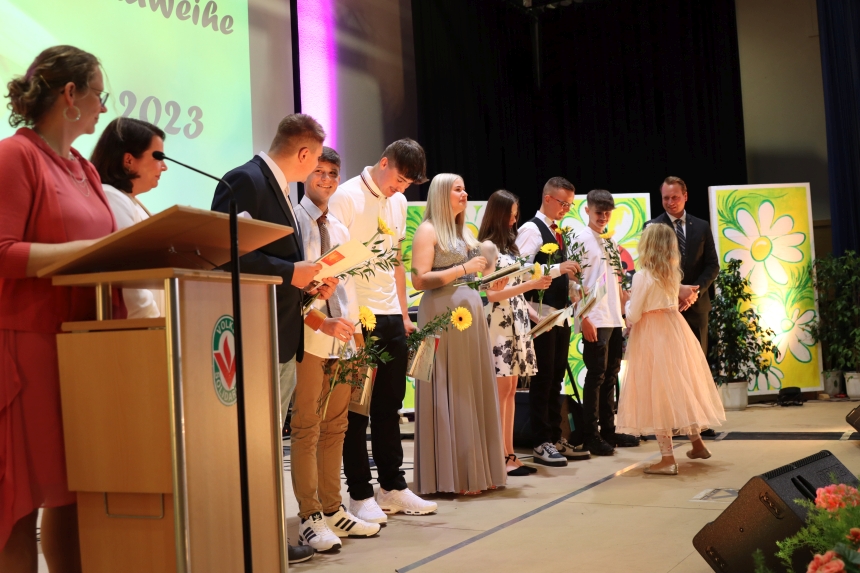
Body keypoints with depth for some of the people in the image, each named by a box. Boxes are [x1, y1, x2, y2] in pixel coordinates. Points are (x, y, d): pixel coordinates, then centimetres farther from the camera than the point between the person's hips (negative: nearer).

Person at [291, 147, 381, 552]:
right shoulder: (293, 222, -5)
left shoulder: (340, 230, 17)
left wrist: (353, 331, 12)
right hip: (308, 340, -7)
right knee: (306, 428, -4)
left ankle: (332, 510, 19)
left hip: (341, 340, 7)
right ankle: (309, 518, 0)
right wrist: (322, 323, -21)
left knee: (334, 427, 11)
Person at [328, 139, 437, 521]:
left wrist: (404, 314, 16)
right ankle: (360, 495, 9)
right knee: (358, 408, 1)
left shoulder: (398, 202, 14)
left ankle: (393, 488, 22)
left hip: (391, 318, 7)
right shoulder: (347, 197, -8)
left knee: (389, 406, 12)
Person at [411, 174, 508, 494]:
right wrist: (463, 269, -15)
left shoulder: (464, 232, 19)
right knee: (449, 394, -5)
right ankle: (451, 477, 0)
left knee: (476, 391, 6)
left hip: (471, 314, 8)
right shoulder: (428, 231, -4)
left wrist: (490, 282, 4)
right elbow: (419, 280, -13)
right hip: (443, 316, -8)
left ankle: (478, 471, 12)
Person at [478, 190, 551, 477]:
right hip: (499, 323, -8)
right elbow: (493, 293, -14)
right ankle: (501, 458, -4)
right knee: (502, 389, -8)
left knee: (510, 390, 7)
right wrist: (530, 284, -17)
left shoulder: (509, 245, 18)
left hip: (517, 322, 8)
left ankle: (510, 454, 9)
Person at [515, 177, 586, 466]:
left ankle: (556, 438, 20)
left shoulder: (557, 231, 16)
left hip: (560, 314, 8)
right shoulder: (532, 229, -10)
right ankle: (541, 444, 3)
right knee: (542, 379, -3)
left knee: (556, 378, 12)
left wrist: (571, 276, 7)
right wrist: (559, 268, -24)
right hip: (541, 314, -8)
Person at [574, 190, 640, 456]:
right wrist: (584, 318, -17)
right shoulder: (581, 240, -5)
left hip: (614, 320, 7)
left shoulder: (611, 243, 16)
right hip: (595, 321, -7)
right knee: (596, 375, -5)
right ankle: (591, 436, 1)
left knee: (610, 375, 11)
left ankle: (608, 431, 20)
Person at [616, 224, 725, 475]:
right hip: (675, 329, 7)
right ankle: (697, 442, 29)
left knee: (657, 391, -4)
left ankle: (667, 458, -5)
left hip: (651, 335, -7)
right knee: (680, 386, 18)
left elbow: (633, 317, -12)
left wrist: (629, 305, 7)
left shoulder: (642, 276, -14)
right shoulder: (673, 273, 7)